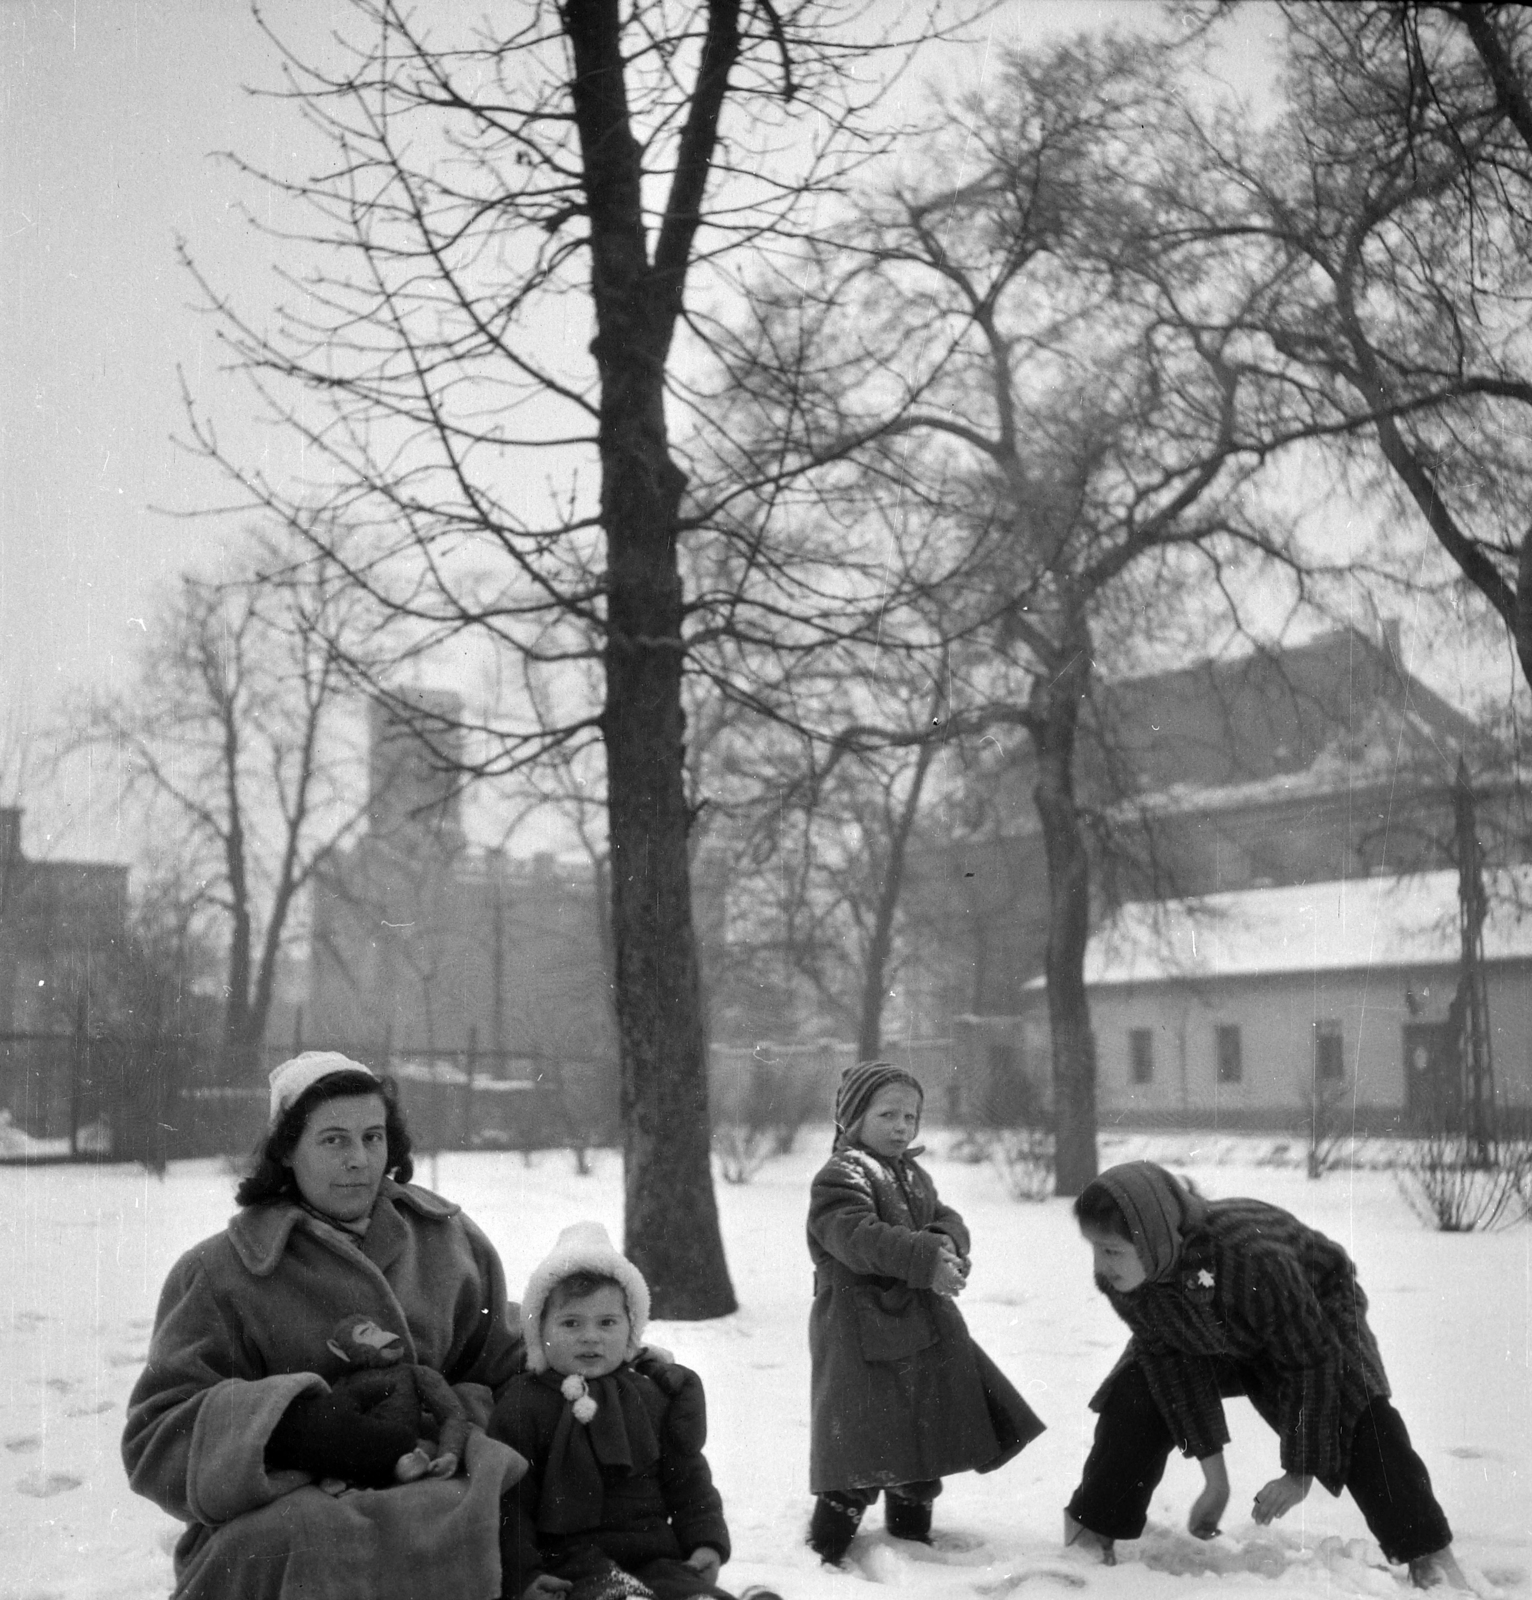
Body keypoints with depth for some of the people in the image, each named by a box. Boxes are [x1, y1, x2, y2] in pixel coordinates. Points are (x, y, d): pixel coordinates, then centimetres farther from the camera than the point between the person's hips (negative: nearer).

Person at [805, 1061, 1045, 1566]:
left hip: (925, 1325, 9)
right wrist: (925, 1259, -32)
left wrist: (945, 1243, -14)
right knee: (862, 1449, -9)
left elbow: (947, 1220, 10)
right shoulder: (840, 1176, -13)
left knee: (925, 1435, 19)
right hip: (863, 1330, -9)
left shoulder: (914, 1176, 17)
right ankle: (826, 1548, 4)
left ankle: (911, 1530, 37)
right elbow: (859, 1238, -26)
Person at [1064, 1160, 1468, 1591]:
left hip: (1315, 1312, -4)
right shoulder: (1118, 1280, -30)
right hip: (1206, 1342, 4)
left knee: (1358, 1415, -27)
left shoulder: (1255, 1260, -46)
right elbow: (1171, 1362, -19)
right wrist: (1214, 1477, -19)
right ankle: (1093, 1531, 4)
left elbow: (1312, 1364, -33)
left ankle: (1429, 1555, -16)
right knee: (1135, 1399, -14)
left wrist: (1299, 1474, -26)